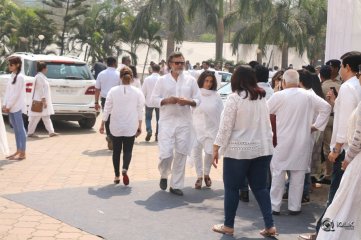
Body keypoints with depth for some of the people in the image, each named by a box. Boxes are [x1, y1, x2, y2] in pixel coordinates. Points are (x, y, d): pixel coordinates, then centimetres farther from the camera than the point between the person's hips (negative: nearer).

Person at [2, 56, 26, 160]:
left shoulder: (20, 77, -12)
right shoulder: (12, 76, 13)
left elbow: (16, 94, -15)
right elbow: (7, 92, 14)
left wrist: (8, 106, -14)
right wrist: (5, 105, 5)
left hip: (17, 107, -8)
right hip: (11, 107, 8)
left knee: (20, 129, -4)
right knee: (16, 129, 11)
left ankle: (22, 153, -2)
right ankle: (18, 151, 16)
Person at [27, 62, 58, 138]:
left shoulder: (42, 76, 14)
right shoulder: (39, 77, -17)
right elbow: (41, 90, -21)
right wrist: (44, 100, -22)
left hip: (42, 100, 11)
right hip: (40, 101, -11)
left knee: (46, 117, 10)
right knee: (36, 117, -3)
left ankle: (51, 132, 12)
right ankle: (30, 133, 4)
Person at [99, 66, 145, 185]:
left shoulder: (113, 91, -5)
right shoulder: (137, 92, -4)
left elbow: (107, 109, -2)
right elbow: (140, 111, -2)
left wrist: (102, 124, 6)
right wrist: (139, 126, 7)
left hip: (116, 127, 1)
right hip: (131, 128, 0)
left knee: (116, 151, 13)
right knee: (128, 150, 8)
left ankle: (117, 176, 17)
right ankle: (125, 169, -19)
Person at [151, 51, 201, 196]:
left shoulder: (191, 80, 6)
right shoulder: (162, 80, 2)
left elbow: (198, 100, 7)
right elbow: (154, 99, 1)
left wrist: (188, 101, -14)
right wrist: (167, 100, -17)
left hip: (184, 122, 2)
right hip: (166, 121, -2)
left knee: (181, 154, 4)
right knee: (166, 154, -8)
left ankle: (176, 185, 17)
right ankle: (164, 175, 23)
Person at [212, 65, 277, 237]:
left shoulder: (234, 98, -10)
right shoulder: (262, 98, 8)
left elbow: (225, 126, -13)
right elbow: (267, 124, 13)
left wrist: (216, 148, -9)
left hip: (238, 149, -5)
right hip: (262, 149, 6)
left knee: (232, 188, 7)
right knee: (260, 187, 11)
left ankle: (228, 226, 17)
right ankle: (270, 226, 7)